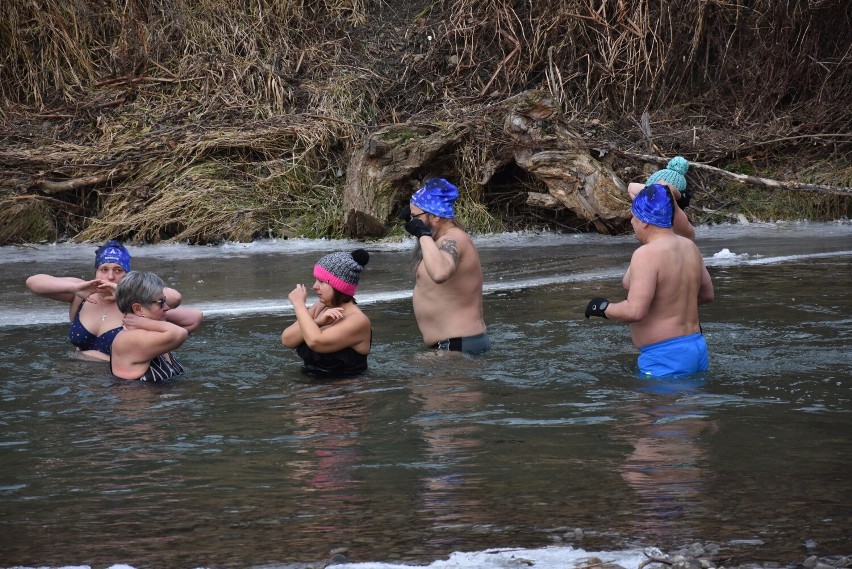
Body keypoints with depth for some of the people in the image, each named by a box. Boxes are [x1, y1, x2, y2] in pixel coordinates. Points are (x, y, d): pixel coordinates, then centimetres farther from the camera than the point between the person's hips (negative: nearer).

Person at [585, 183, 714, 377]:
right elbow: (707, 294, 23)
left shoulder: (647, 254, -16)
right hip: (698, 349, 9)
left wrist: (603, 308, -5)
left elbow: (635, 311, -23)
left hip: (665, 359, -9)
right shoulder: (690, 247, 10)